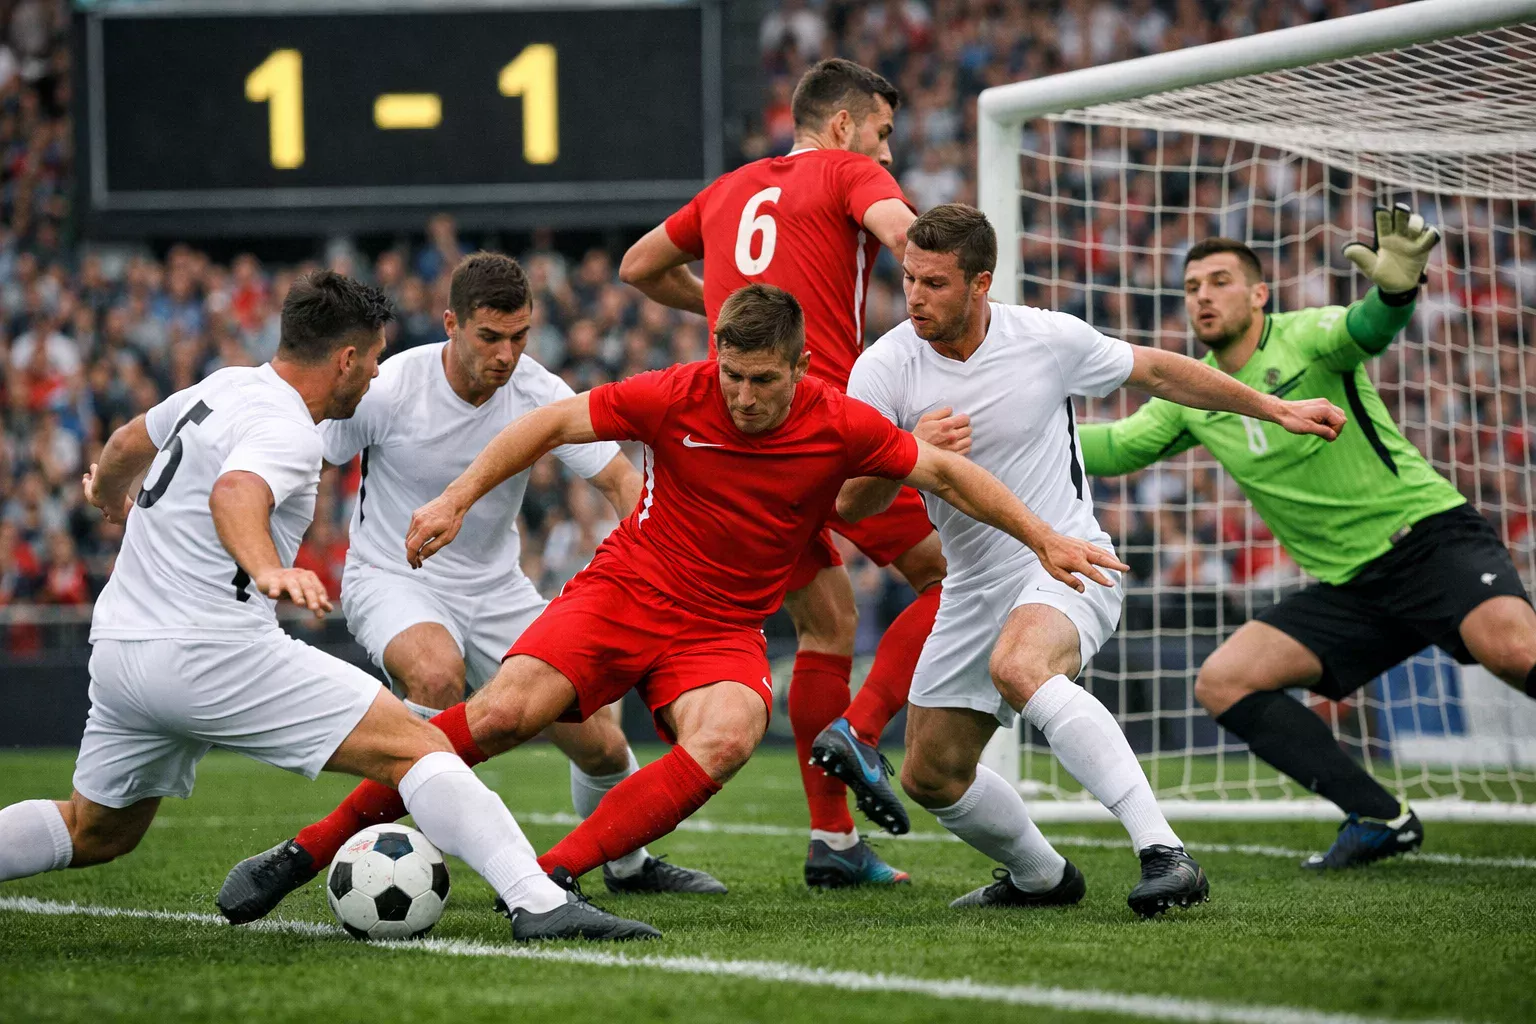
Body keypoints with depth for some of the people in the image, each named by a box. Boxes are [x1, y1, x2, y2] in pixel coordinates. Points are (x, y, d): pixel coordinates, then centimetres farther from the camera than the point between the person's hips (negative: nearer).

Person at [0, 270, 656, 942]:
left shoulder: (225, 386, 16)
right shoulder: (286, 429, -12)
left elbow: (127, 444, 36)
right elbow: (235, 493, -35)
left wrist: (109, 494, 58)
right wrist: (269, 569, -54)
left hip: (116, 649, 10)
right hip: (212, 651, -10)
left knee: (95, 834, 26)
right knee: (417, 746, -13)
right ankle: (539, 904, -27)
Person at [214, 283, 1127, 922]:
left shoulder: (842, 426, -10)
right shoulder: (677, 397, -12)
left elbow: (944, 473, 5)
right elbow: (553, 424, -1)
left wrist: (1044, 540, 6)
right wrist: (460, 499, -5)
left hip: (724, 632, 1)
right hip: (622, 590, -1)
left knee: (726, 740, -33)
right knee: (502, 713, -22)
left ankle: (555, 873, -32)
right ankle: (320, 843, -10)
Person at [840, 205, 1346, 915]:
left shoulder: (1049, 339, -10)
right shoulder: (884, 369, -8)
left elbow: (1156, 372, 8)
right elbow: (852, 504, -8)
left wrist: (1275, 409, 13)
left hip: (1068, 564, -5)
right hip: (975, 586, 5)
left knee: (1017, 666, -38)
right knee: (931, 776, 8)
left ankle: (1162, 852, -44)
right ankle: (1039, 877, 38)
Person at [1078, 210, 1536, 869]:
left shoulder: (1304, 338, -8)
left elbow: (1365, 329, -30)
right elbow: (1114, 448, 20)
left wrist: (1394, 289, -53)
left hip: (1431, 536, -7)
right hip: (1350, 587, 7)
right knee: (1222, 683, -7)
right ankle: (1381, 819, -4)